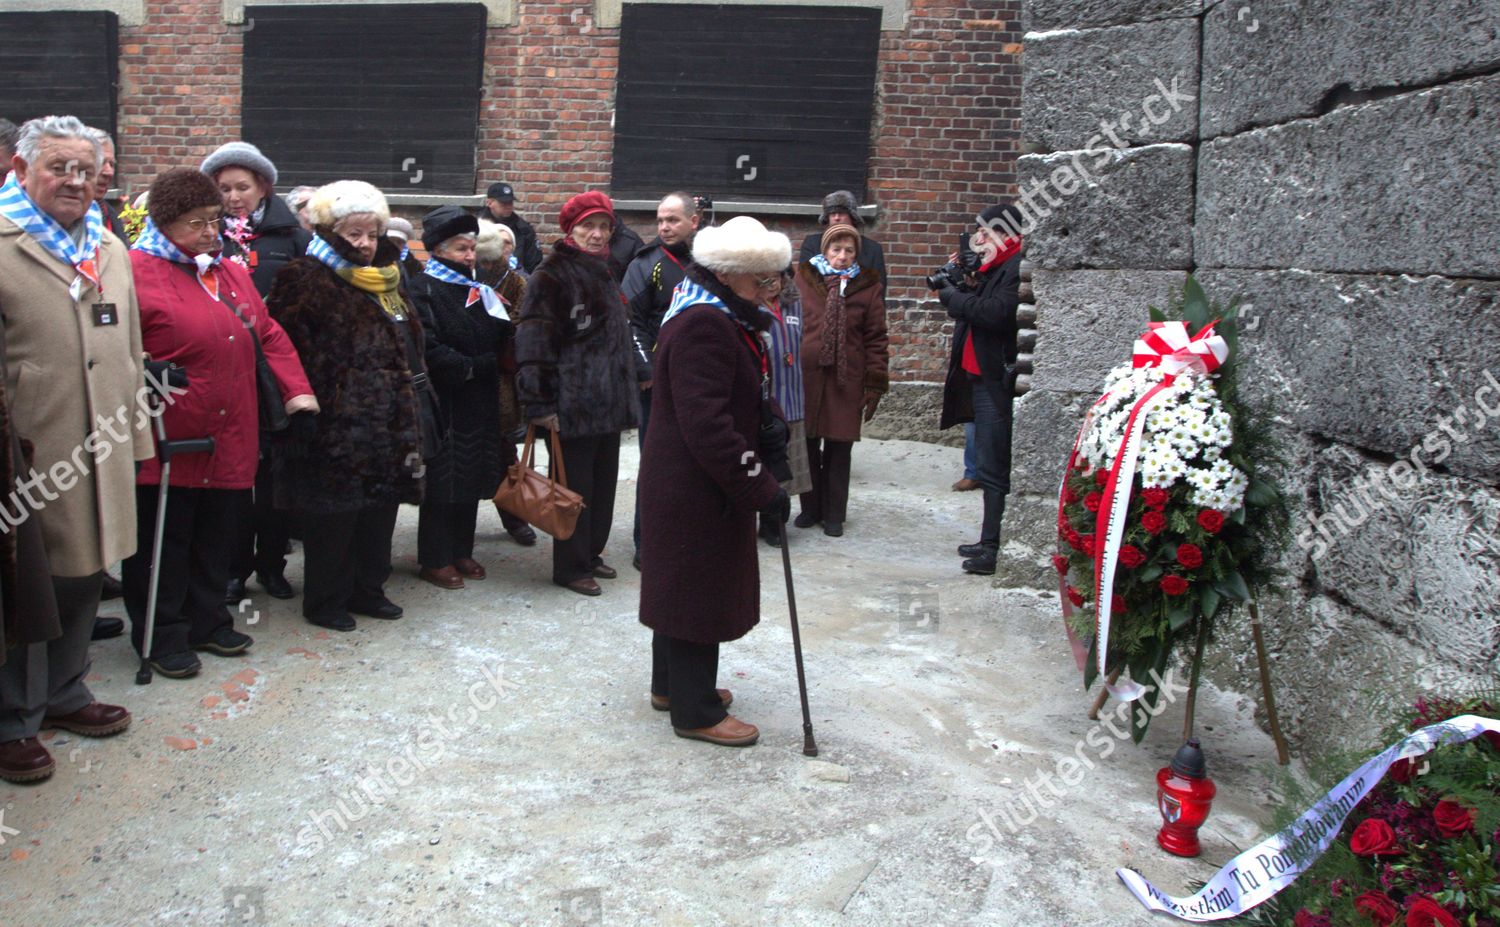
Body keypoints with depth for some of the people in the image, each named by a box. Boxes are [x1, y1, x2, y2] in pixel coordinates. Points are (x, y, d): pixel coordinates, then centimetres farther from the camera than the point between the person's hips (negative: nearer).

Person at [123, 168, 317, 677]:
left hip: (229, 443, 7)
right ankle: (162, 636, 19)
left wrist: (297, 393, 7)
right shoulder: (137, 271, -8)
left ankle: (207, 621, 30)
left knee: (216, 539, 16)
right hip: (167, 444, -6)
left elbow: (269, 336, 16)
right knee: (163, 544, 5)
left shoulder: (231, 272, 15)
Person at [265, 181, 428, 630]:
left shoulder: (385, 282, 17)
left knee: (380, 510, 14)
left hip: (386, 425, 8)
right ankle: (325, 600, 14)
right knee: (334, 517, 0)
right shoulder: (307, 281, -9)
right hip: (335, 426, -8)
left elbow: (407, 349, 25)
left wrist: (408, 409, 21)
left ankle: (367, 588, 28)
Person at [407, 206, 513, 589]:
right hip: (444, 401, -7)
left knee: (472, 478, 11)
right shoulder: (424, 289, -8)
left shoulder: (477, 289, 15)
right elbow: (429, 349, -18)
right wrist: (472, 367, -15)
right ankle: (434, 559, 10)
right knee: (443, 481, -1)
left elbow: (498, 341, 14)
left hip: (479, 401, 7)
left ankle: (461, 551, 23)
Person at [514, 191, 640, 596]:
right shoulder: (552, 275, -10)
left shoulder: (604, 273, 16)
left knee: (603, 482, 15)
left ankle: (591, 552, 29)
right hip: (572, 405, -8)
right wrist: (540, 402, -21)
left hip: (608, 401, 8)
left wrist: (626, 392, 23)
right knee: (574, 487, 0)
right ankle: (571, 567, 12)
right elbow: (534, 342, -17)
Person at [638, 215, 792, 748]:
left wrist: (765, 437, 4)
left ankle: (673, 684, 38)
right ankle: (697, 713, 15)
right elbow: (708, 425, -29)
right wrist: (760, 488, -25)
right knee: (698, 590, 1)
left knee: (684, 586, 21)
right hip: (696, 490, -11)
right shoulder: (701, 326, -24)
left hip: (686, 483, 11)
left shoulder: (718, 318, 12)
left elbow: (733, 400, 22)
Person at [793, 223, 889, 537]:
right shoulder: (803, 279, 2)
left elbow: (876, 339, 3)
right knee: (808, 446, 8)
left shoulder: (868, 286, 4)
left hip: (846, 380, 0)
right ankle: (811, 508, 25)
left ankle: (834, 514, 20)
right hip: (806, 377, 0)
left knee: (839, 449, 6)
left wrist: (875, 384, -2)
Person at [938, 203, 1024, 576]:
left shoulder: (1017, 268, -14)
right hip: (982, 377, 11)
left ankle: (996, 549, -4)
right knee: (990, 464, 15)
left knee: (995, 468, -8)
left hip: (997, 380, -11)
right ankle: (990, 542, 23)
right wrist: (964, 286, 0)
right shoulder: (995, 267, 18)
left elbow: (996, 313, -26)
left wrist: (953, 296, -14)